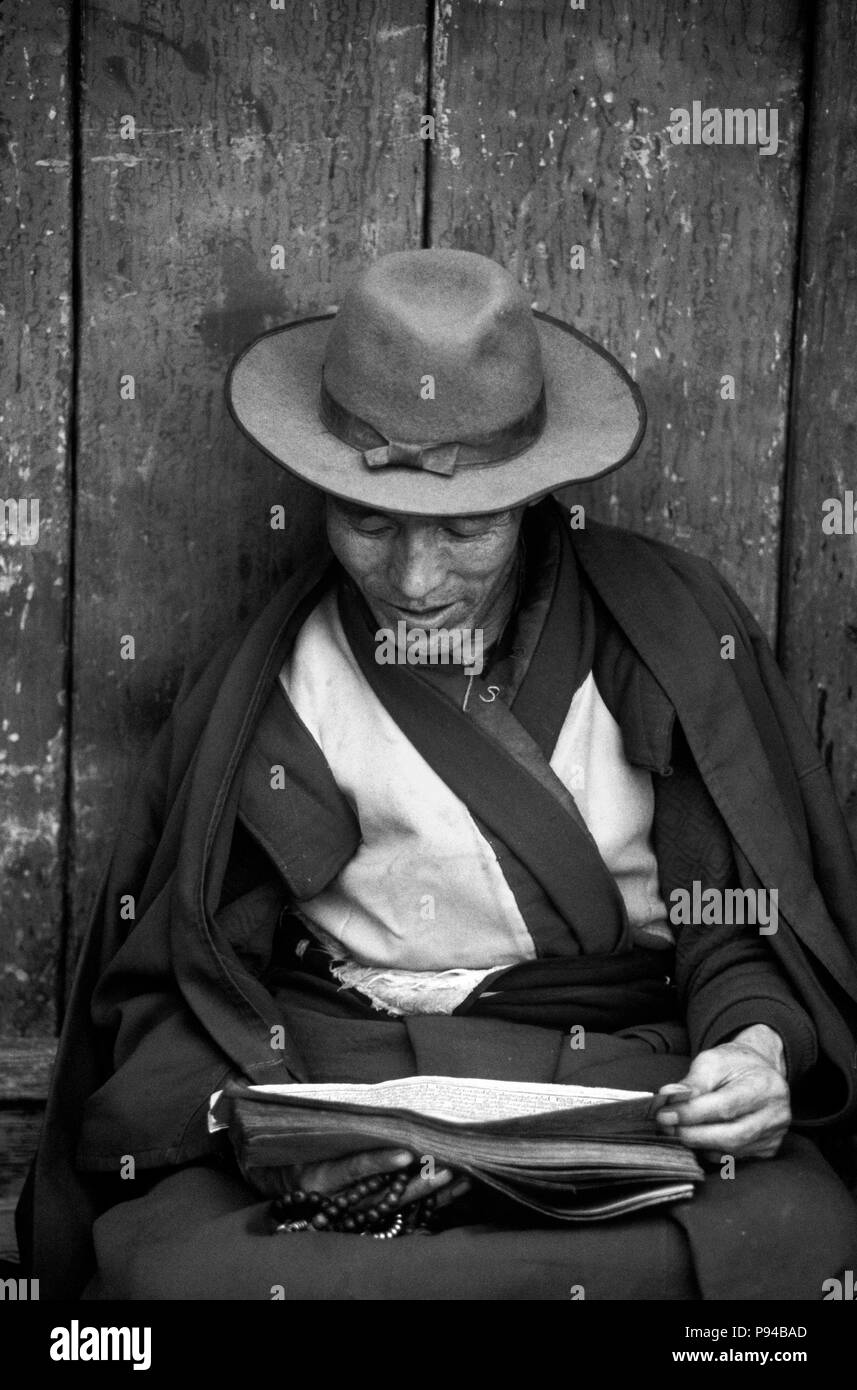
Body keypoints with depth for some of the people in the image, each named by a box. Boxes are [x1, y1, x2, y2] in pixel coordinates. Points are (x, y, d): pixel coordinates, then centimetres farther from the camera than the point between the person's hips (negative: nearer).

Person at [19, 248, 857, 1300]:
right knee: (167, 1257, -31)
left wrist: (758, 1041, -14)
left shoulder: (670, 629, 4)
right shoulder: (268, 685, 3)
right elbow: (182, 977, 4)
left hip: (634, 1088, 2)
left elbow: (741, 917, 7)